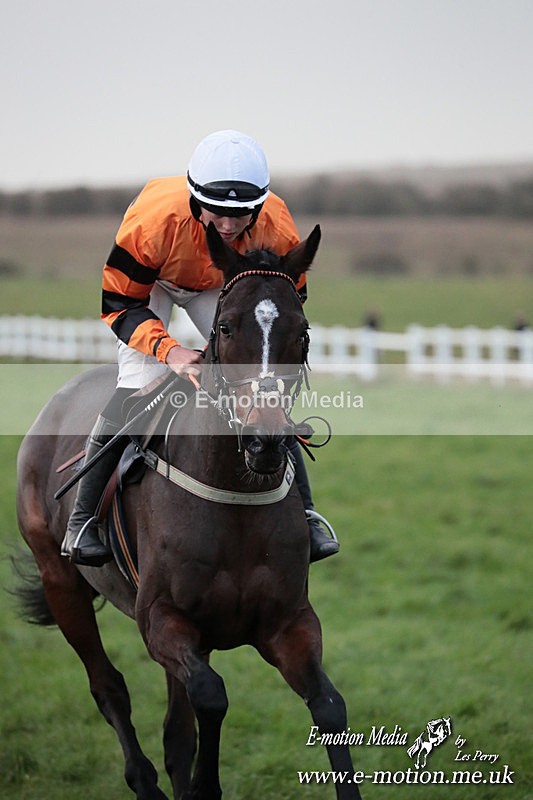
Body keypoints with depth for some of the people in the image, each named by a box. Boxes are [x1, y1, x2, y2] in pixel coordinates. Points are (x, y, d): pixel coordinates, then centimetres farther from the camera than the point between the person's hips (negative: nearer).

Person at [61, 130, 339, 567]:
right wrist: (169, 350, -43)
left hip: (224, 286, 3)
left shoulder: (277, 226, -33)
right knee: (137, 388, -21)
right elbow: (120, 303, -28)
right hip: (151, 284, -3)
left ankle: (303, 514, 4)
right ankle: (82, 520, -10)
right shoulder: (155, 219, -42)